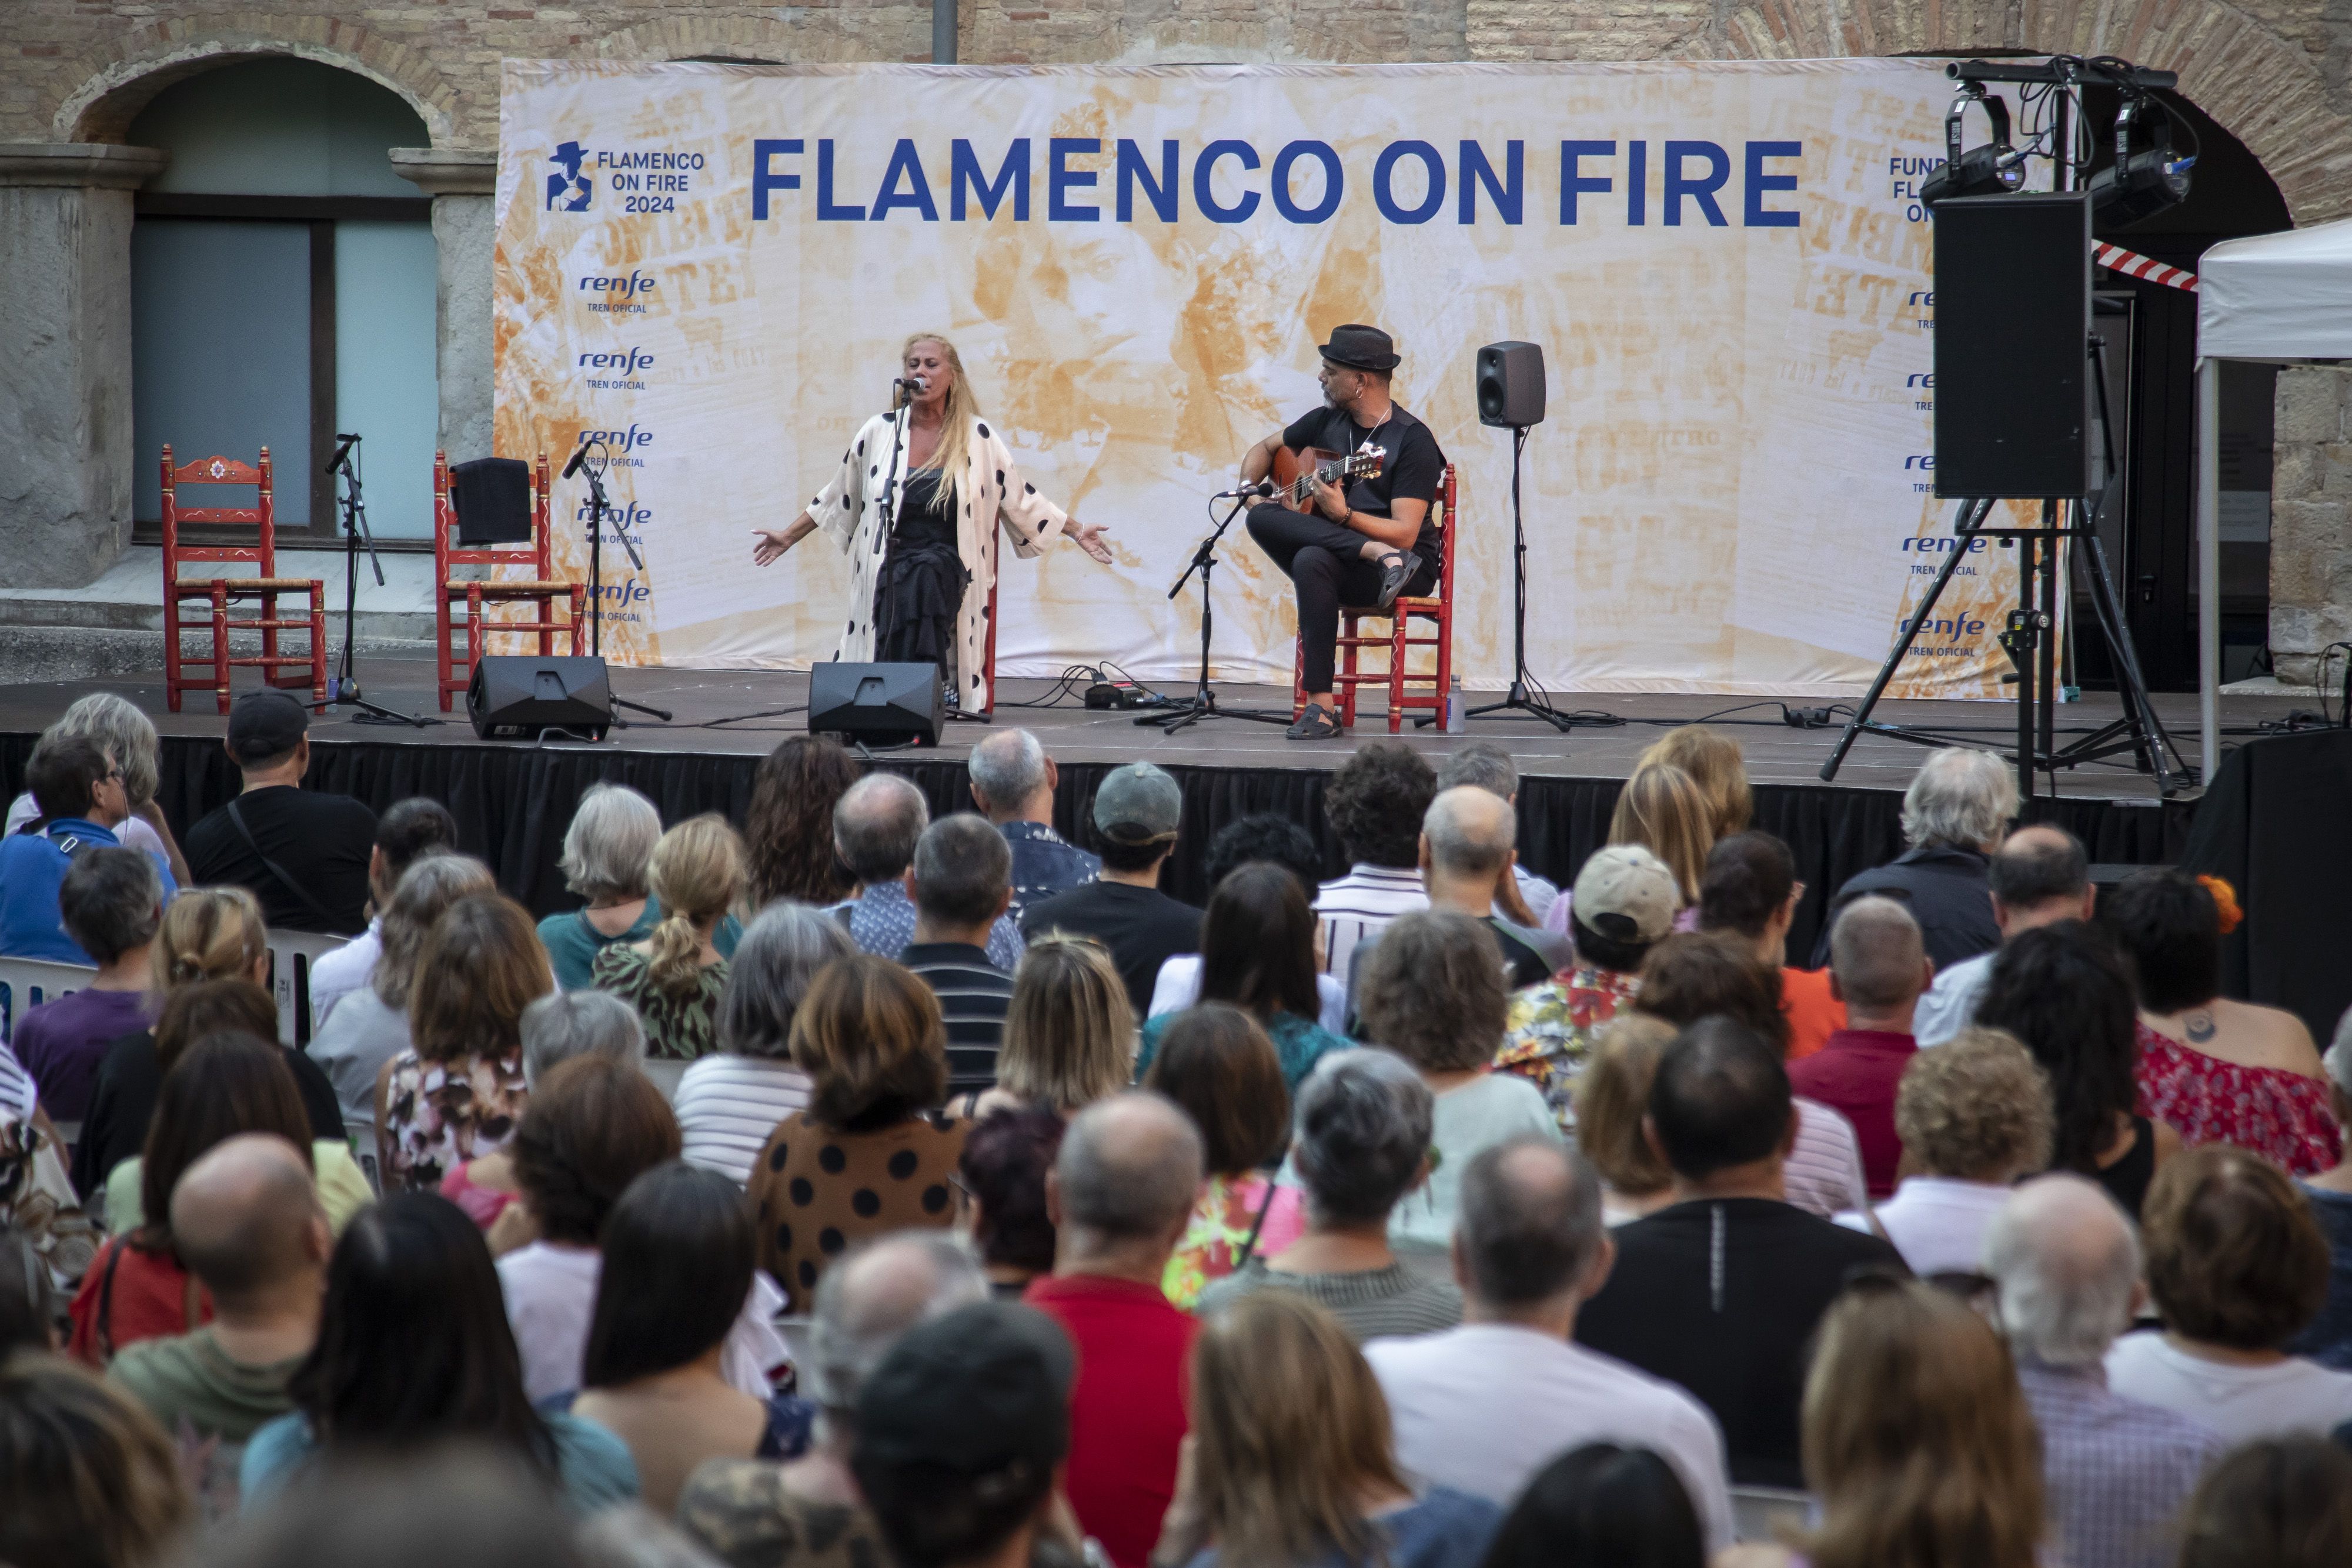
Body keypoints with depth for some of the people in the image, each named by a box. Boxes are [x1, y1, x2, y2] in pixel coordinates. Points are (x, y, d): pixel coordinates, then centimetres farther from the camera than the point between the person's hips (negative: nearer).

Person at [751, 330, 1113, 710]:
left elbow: (1020, 499, 15)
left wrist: (1076, 530, 11)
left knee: (923, 579, -35)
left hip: (947, 565, -1)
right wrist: (788, 536, 22)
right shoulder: (879, 432, 9)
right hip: (888, 568, 1)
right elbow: (838, 498, 21)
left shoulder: (978, 437, 6)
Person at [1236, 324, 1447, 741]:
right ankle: (1379, 555, -33)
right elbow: (1266, 448, 25)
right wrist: (1249, 487, 4)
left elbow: (1405, 534, -19)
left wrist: (1344, 515, -33)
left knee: (1312, 560, -39)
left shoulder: (1412, 441, -12)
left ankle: (1322, 708, -39)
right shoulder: (1327, 421, 9)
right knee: (1260, 517, -23)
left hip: (1411, 571, -6)